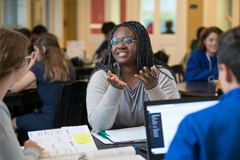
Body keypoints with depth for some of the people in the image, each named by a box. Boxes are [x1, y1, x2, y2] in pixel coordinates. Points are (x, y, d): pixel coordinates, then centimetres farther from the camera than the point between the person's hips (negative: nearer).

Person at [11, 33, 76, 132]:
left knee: (12, 123, 16)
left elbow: (14, 89, -6)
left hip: (50, 121, -7)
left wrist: (31, 64, 1)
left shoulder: (40, 67, -15)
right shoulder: (68, 65, 4)